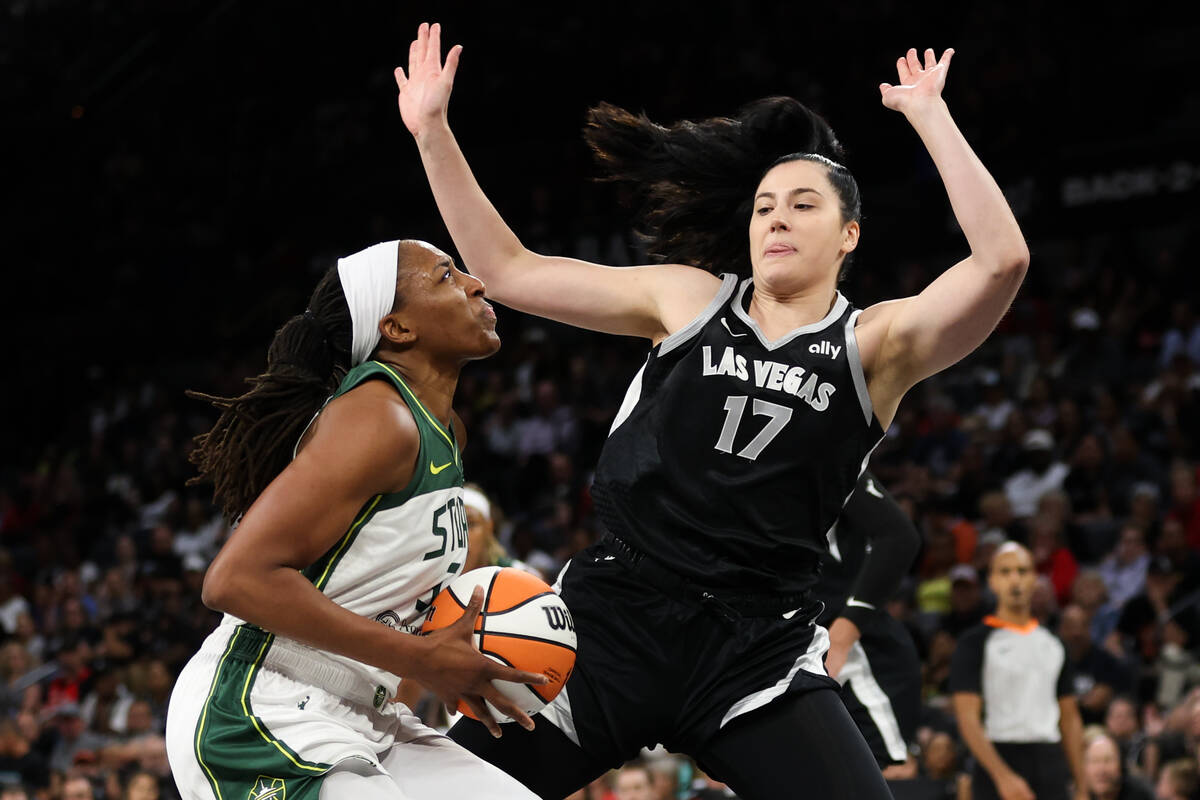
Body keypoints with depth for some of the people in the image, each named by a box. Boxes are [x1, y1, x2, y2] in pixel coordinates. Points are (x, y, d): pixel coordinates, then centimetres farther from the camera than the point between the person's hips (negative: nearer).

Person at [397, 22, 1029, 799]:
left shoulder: (877, 344, 1)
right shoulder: (689, 299, 7)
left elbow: (1001, 259, -16)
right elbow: (506, 270, 10)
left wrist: (930, 115, -14)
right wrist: (432, 131, 6)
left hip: (759, 646, -1)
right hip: (615, 615, 2)